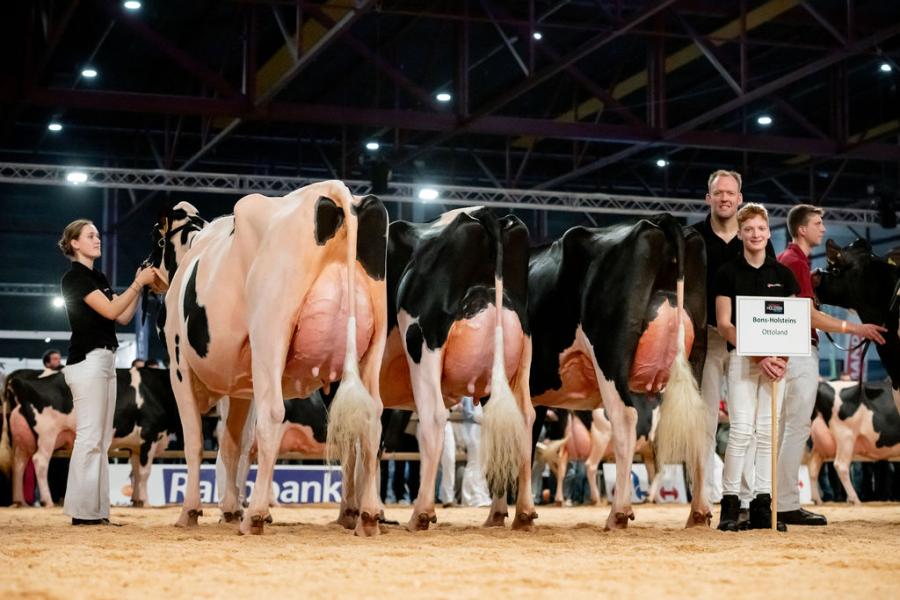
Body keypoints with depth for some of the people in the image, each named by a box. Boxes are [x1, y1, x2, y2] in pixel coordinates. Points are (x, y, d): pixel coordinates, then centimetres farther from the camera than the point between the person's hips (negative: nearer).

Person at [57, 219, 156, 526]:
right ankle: (83, 511, -8)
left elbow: (123, 317, 15)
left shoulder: (99, 277, 19)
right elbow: (110, 311, -15)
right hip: (87, 361, -9)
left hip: (105, 361, 9)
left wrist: (139, 286, 7)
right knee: (89, 438, -10)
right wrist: (138, 283, -10)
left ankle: (97, 511, 7)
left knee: (101, 440, 6)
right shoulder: (75, 276, -7)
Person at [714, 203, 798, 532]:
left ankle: (763, 506, 7)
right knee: (741, 429, -11)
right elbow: (724, 324, -5)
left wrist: (782, 356, -9)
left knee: (768, 431, 2)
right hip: (742, 357, -3)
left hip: (776, 360, 3)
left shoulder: (783, 274, 9)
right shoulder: (728, 273, 0)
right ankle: (730, 502, -3)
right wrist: (758, 355, -15)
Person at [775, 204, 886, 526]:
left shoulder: (787, 259, 18)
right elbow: (810, 316, -19)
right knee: (797, 428, -9)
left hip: (796, 351, 11)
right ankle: (787, 505, -9)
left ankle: (781, 502, 15)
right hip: (800, 352, -11)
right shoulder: (795, 262, -14)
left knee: (785, 428, 11)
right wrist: (855, 328, -18)